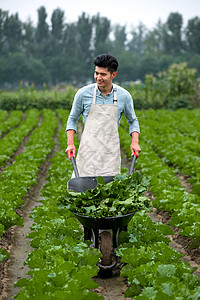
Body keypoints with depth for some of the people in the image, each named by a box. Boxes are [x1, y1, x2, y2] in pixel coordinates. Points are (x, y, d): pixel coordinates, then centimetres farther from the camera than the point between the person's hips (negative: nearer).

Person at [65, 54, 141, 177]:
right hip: (88, 150, -1)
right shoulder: (83, 93, -2)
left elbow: (133, 121, 16)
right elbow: (72, 119, 11)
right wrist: (70, 143, -1)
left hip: (111, 153, 1)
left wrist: (135, 142, 1)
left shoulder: (124, 96, 1)